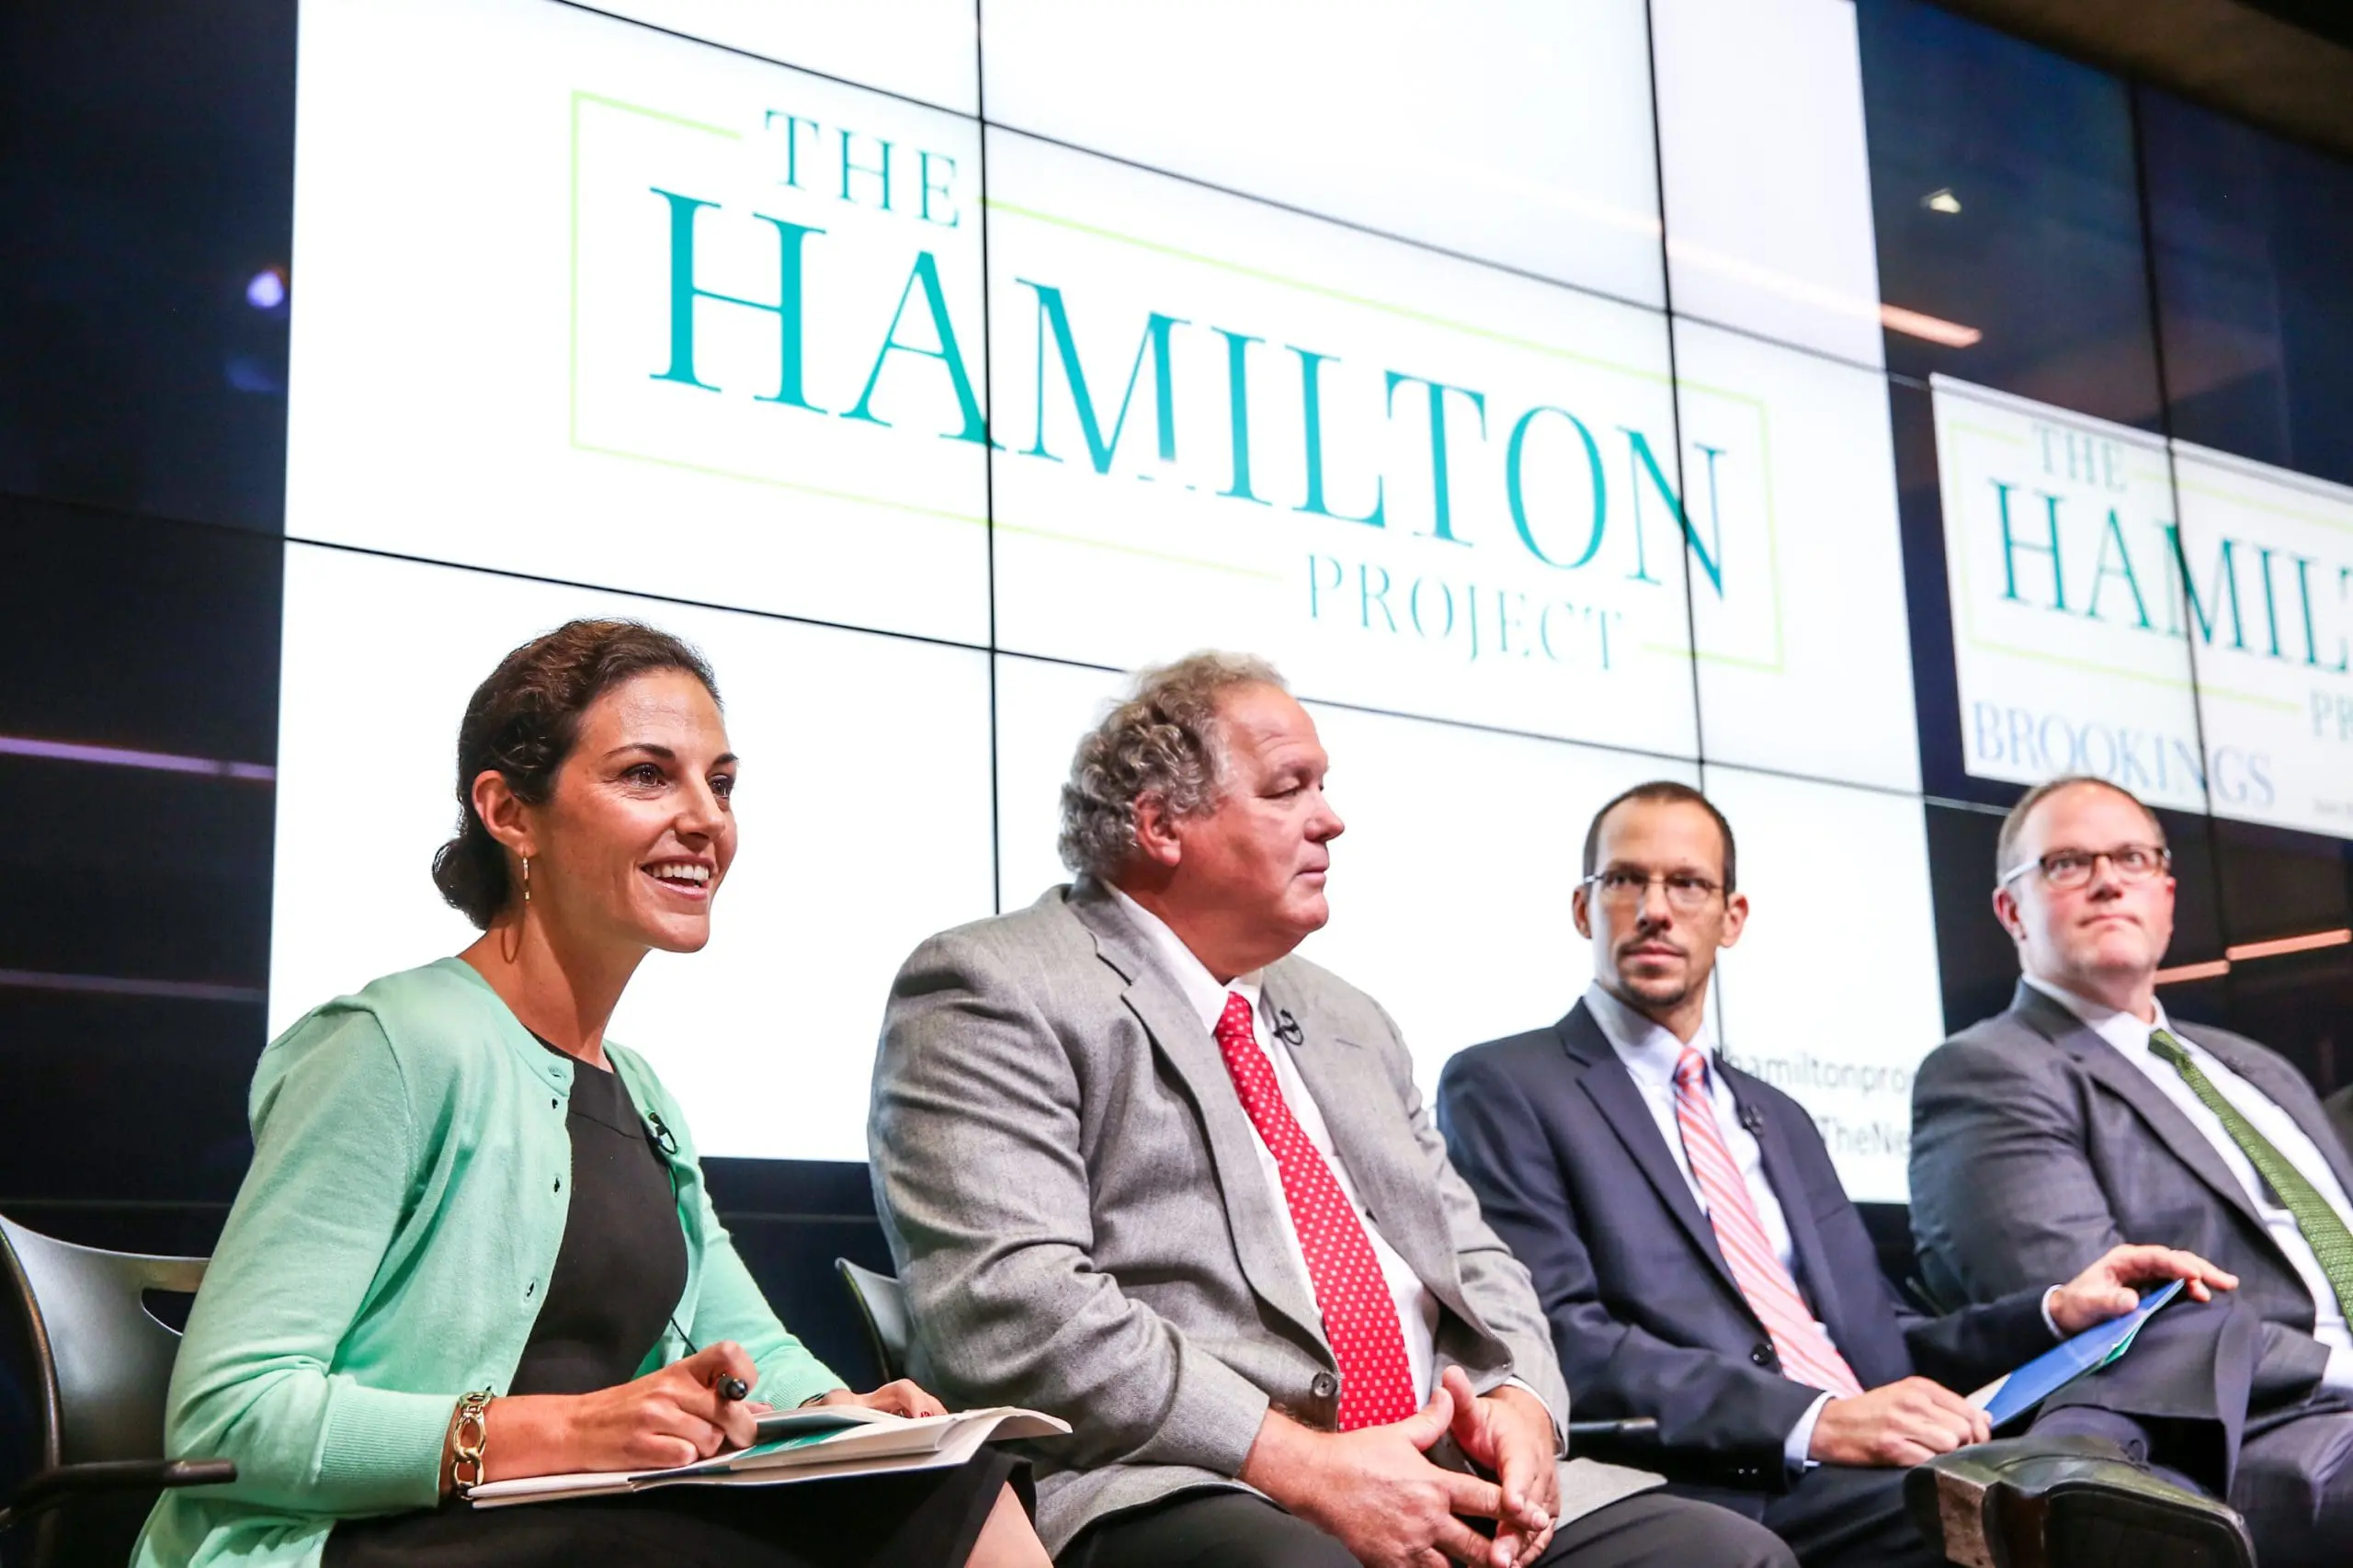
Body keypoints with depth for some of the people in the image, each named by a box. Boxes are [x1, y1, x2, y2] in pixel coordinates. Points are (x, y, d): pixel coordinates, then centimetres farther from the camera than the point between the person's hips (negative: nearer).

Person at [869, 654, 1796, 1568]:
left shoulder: (1351, 1023, 25)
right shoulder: (993, 991, -1)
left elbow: (1472, 1260, 24)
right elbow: (1007, 1305, -14)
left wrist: (1518, 1406, 0)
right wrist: (1301, 1467, -19)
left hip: (1445, 1484, 8)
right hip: (1179, 1492, -7)